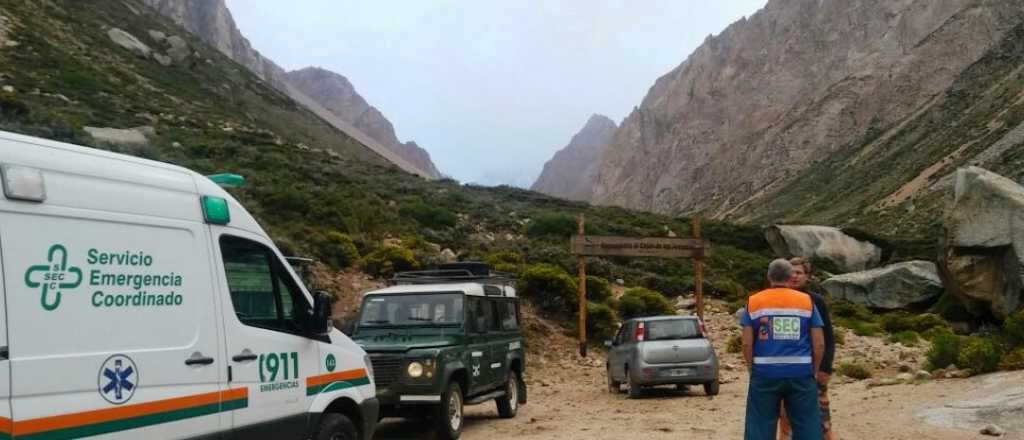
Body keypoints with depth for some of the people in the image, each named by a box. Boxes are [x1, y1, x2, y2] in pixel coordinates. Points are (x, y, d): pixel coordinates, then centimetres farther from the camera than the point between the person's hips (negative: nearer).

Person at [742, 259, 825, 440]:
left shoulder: (753, 302, 3)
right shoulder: (807, 301, 4)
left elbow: (747, 343, -2)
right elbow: (819, 344, 1)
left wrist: (752, 369, 10)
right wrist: (813, 371, 12)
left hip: (765, 374, 0)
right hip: (801, 373, 0)